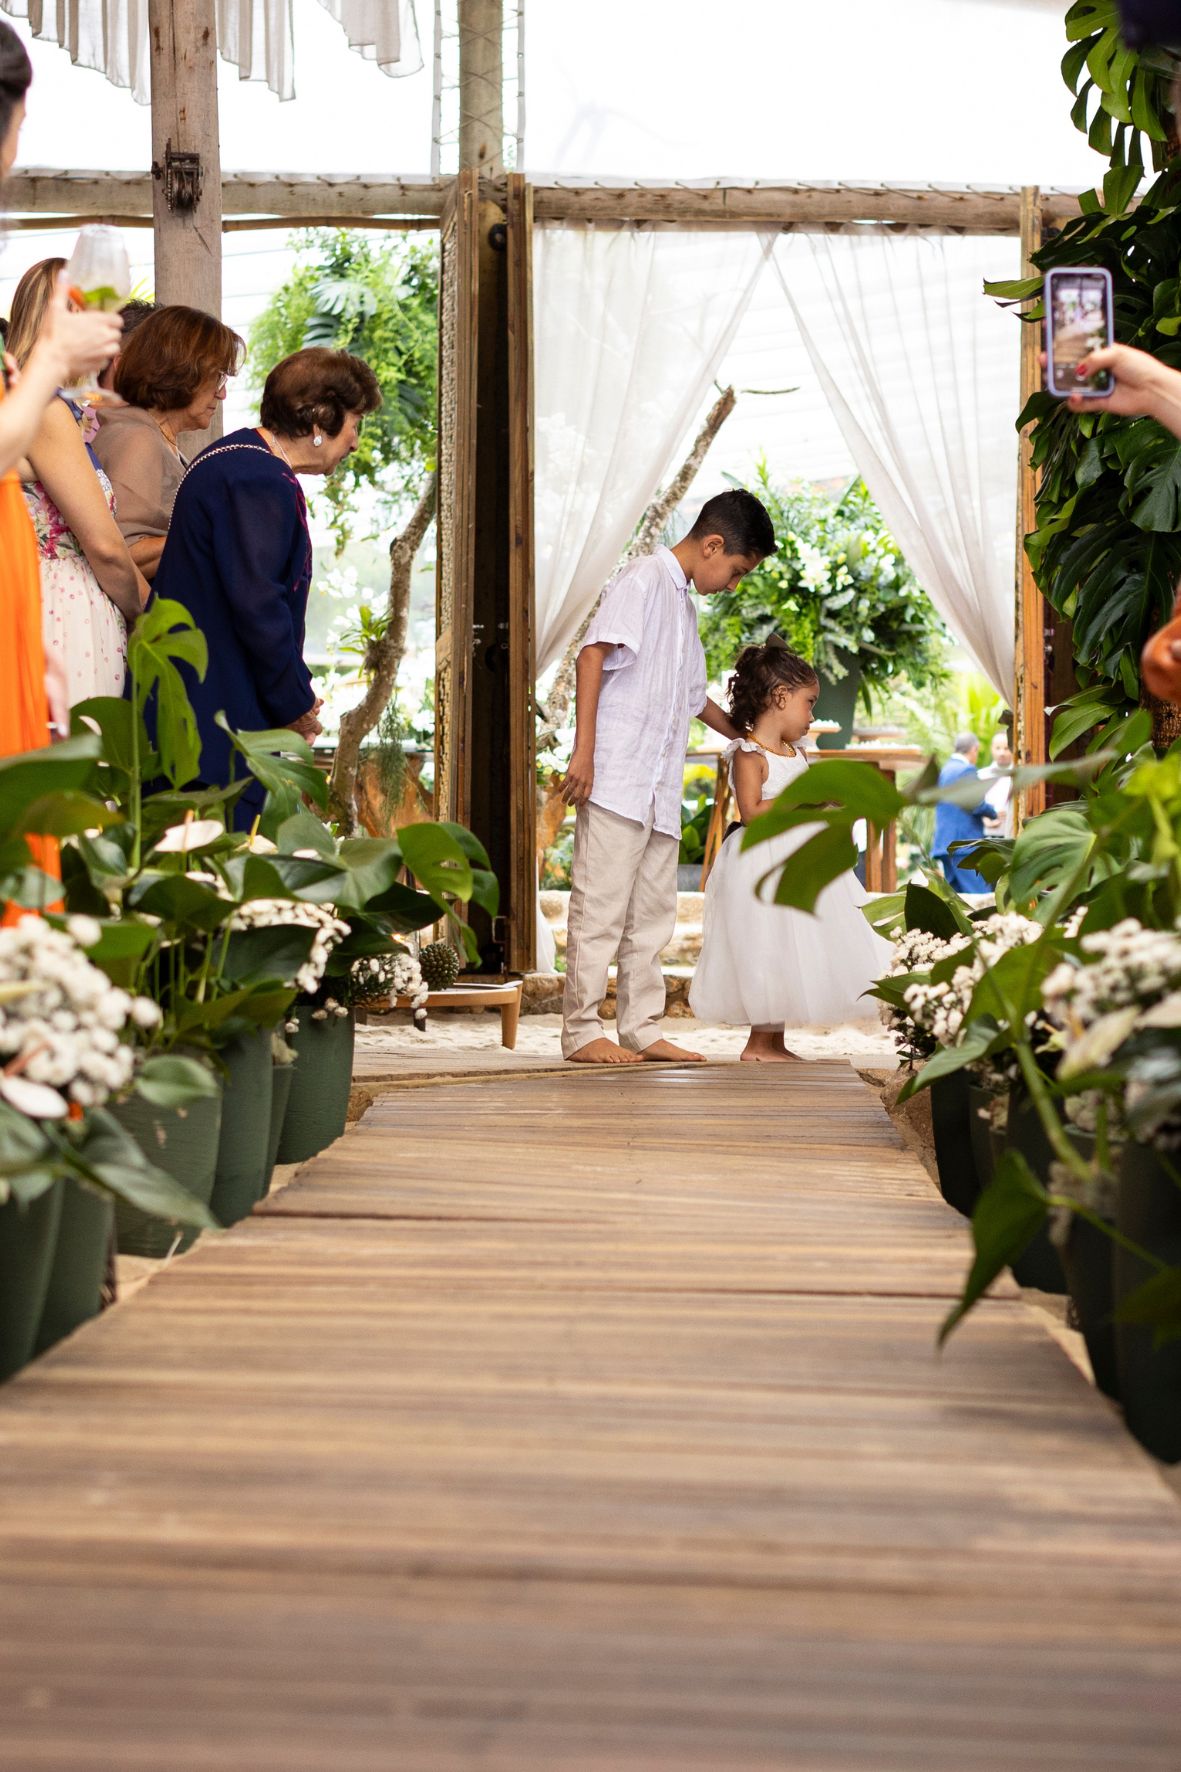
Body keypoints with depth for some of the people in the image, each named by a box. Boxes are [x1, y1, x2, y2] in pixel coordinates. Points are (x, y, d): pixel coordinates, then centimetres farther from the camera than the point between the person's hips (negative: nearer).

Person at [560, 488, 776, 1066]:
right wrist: (583, 752, -22)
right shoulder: (645, 579, -6)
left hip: (660, 790, 9)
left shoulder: (683, 602, 22)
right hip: (615, 779, -9)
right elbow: (593, 654, -16)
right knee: (600, 907, -7)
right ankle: (581, 1031, -4)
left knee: (652, 912, 9)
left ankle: (641, 1029, 14)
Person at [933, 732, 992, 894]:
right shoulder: (968, 770, -10)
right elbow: (977, 805, -16)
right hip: (966, 840, -9)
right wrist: (995, 813, 1)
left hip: (945, 842, 9)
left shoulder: (944, 770, 17)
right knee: (981, 897, -9)